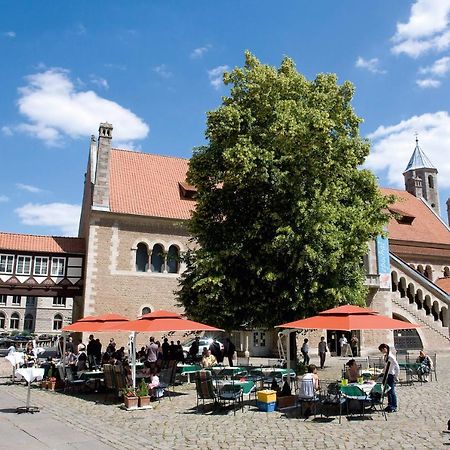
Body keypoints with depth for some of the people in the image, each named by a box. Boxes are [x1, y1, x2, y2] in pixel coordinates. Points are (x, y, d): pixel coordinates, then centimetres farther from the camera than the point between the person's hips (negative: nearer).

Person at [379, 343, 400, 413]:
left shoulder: (391, 357, -18)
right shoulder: (385, 356, 9)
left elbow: (397, 367, -19)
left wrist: (396, 377, -15)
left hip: (391, 376, -9)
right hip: (387, 376, 9)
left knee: (392, 391, -2)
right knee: (388, 391, 13)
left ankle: (394, 407, 8)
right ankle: (390, 405, 24)